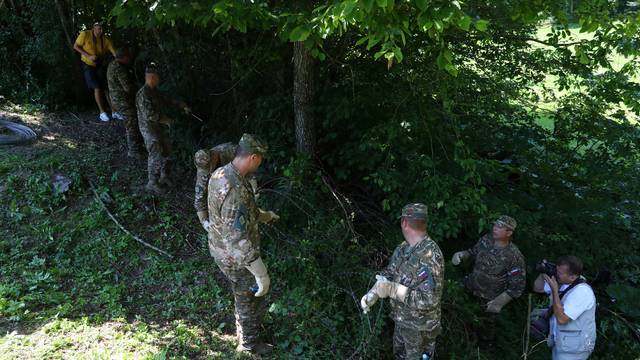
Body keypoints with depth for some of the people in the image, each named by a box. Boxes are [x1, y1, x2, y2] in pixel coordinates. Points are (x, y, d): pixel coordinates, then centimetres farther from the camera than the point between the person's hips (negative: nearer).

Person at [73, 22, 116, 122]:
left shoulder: (106, 39, -12)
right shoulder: (85, 34, -17)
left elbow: (114, 52, -18)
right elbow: (75, 46, -9)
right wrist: (88, 56, -20)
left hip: (100, 65, 3)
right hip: (88, 65, -3)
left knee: (106, 87, 0)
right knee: (97, 87, -10)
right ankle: (102, 112, -2)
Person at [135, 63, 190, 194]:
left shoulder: (155, 91, 6)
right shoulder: (143, 94, -24)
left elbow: (168, 100, 21)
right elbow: (149, 115, -29)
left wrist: (182, 106, 14)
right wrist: (166, 120, -17)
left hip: (158, 126, 10)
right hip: (148, 128, -10)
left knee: (166, 150, 17)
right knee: (156, 155, -5)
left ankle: (164, 176, 32)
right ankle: (152, 183, 8)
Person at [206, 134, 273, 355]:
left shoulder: (220, 174, -5)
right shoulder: (235, 190, -37)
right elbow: (239, 241, -37)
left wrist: (262, 214, 28)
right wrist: (262, 274, -29)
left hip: (221, 249, 9)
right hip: (236, 258, -8)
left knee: (243, 296, 31)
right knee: (252, 299, 17)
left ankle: (245, 327, 55)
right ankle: (249, 343, 41)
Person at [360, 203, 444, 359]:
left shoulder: (430, 255, -31)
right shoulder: (403, 248, -3)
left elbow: (429, 300, -33)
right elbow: (389, 273, 2)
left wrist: (393, 290, -32)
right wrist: (373, 293, -16)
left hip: (420, 326, -7)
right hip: (402, 319, 7)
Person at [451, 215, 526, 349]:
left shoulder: (515, 257, -25)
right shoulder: (486, 239, -9)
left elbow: (517, 286, -21)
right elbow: (474, 251, 11)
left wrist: (499, 302, -29)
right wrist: (462, 254, -10)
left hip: (489, 300, -4)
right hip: (470, 290, 4)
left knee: (487, 326, 19)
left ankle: (486, 347, 46)